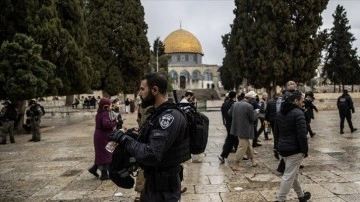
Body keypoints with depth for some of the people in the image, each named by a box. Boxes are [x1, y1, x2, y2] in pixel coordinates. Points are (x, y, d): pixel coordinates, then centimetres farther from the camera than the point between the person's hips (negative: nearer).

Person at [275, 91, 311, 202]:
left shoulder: (280, 113, 10)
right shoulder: (298, 113, -17)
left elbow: (276, 130, 19)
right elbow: (302, 135, -21)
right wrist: (305, 150, -13)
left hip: (282, 148, 9)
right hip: (294, 149, -9)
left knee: (293, 173, 21)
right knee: (289, 175, -2)